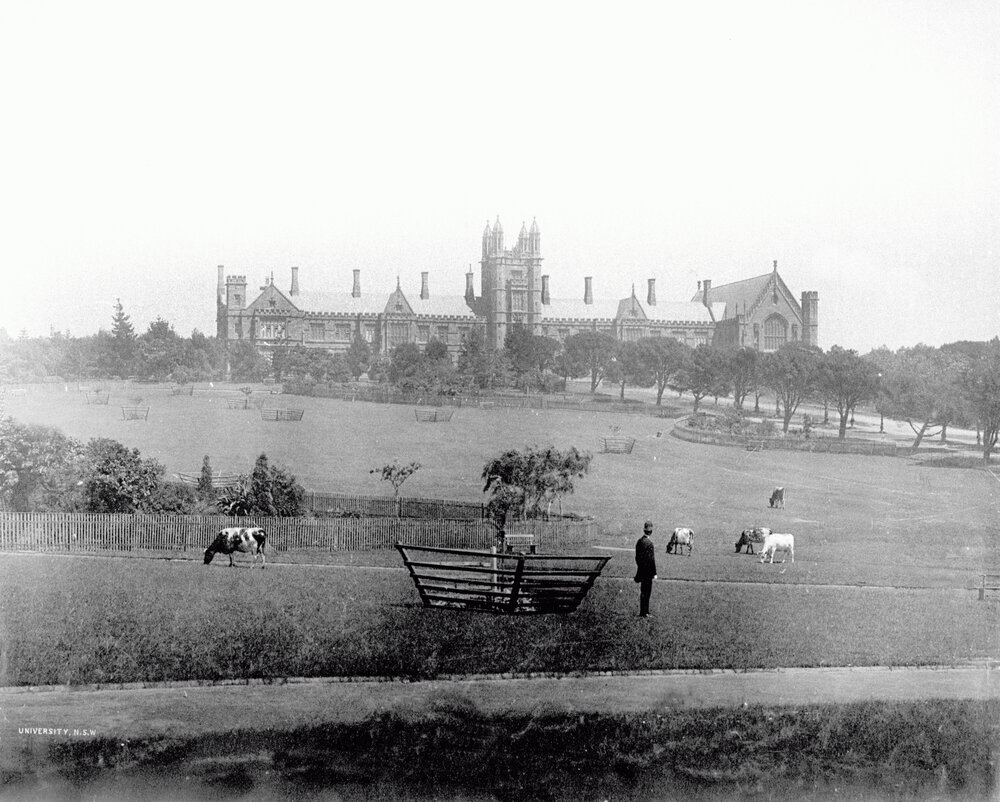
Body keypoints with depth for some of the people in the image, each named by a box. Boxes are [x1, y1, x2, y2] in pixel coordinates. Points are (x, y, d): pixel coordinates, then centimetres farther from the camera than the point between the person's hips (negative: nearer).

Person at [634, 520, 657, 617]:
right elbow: (651, 559, -19)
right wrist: (654, 573, -14)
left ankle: (644, 611, 22)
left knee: (643, 591, 15)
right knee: (646, 592, -1)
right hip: (648, 572, -8)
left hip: (641, 570, 8)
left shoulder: (639, 541, 6)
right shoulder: (649, 543, -20)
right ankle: (644, 612, 4)